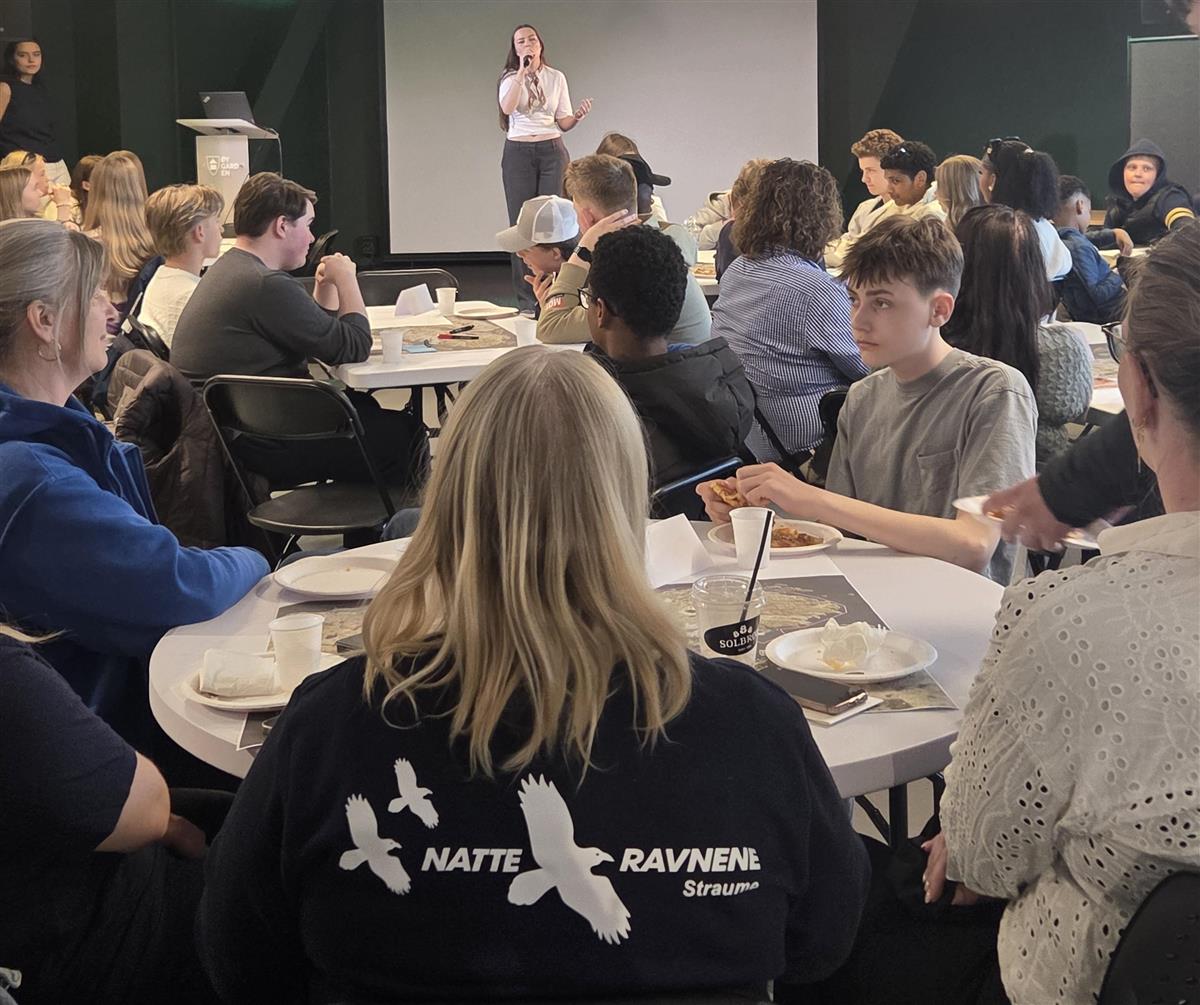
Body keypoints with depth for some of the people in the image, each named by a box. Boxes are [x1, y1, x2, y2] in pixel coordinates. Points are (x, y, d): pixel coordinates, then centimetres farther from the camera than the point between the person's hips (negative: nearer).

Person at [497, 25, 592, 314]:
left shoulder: (556, 78, 8)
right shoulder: (510, 77, 3)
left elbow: (563, 123, 8)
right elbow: (507, 108, -17)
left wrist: (578, 116, -13)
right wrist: (522, 72, -19)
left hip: (552, 151, 1)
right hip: (518, 152, -1)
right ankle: (525, 298, 2)